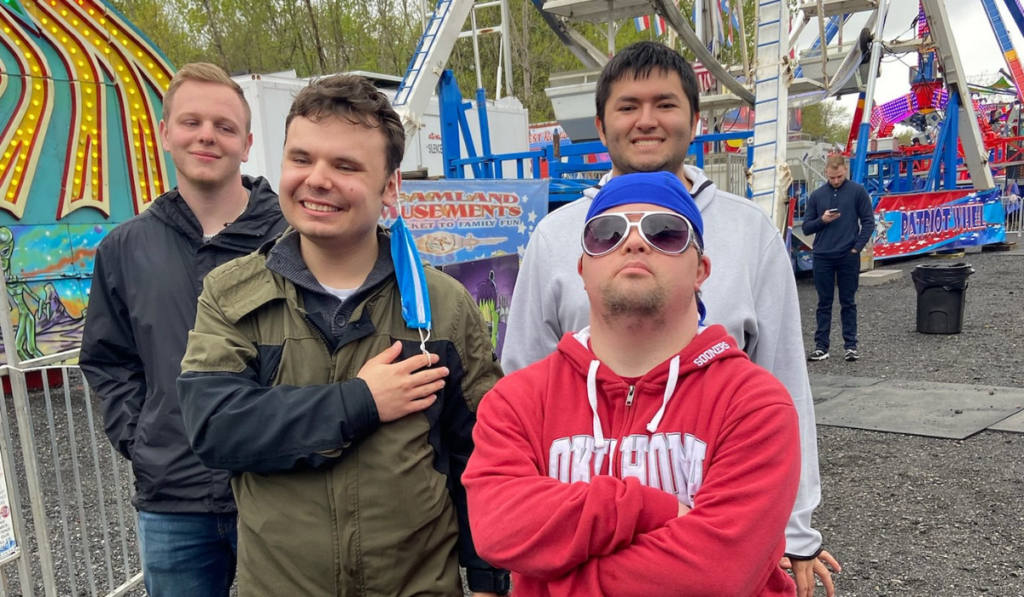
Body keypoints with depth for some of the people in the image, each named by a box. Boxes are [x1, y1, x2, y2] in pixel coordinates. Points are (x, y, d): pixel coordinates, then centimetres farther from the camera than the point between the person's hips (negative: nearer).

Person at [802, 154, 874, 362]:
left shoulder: (858, 191, 0)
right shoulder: (816, 195, 6)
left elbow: (868, 222, 0)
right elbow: (806, 227, 8)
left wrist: (857, 247, -8)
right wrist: (822, 220, -11)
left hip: (849, 257, -2)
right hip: (822, 257, 2)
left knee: (848, 303, 6)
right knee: (824, 303, 7)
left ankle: (851, 345, 13)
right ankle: (821, 346, 11)